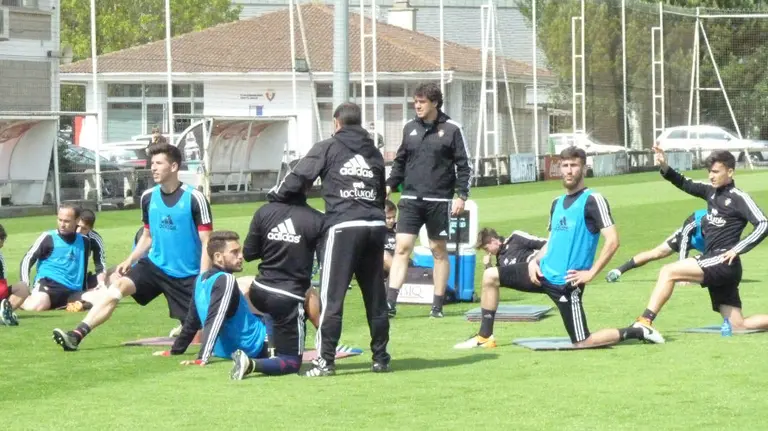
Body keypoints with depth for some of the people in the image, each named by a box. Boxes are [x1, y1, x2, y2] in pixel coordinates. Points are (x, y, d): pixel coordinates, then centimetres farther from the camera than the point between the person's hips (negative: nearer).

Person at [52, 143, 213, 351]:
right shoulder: (148, 197, 2)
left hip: (187, 275, -4)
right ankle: (77, 335, -26)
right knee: (118, 286, -18)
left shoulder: (194, 198, -14)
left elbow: (206, 243, -12)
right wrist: (130, 260, 4)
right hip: (155, 264, 4)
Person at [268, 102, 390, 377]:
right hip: (375, 226, 5)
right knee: (375, 297, 11)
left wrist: (275, 196, 17)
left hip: (343, 227, -5)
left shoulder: (328, 148, 5)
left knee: (332, 297, -4)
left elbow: (298, 178, 2)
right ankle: (380, 358, 16)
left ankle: (326, 361, -8)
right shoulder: (374, 154, 20)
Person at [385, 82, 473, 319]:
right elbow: (400, 161, 18)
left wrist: (461, 195, -9)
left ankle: (438, 305, 14)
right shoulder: (410, 128, 9)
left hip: (439, 201, -2)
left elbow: (464, 165, -1)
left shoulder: (452, 129, -2)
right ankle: (390, 302, -12)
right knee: (402, 248, -7)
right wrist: (389, 185, 6)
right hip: (411, 199, 2)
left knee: (439, 250, 7)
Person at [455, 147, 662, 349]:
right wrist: (535, 260, 4)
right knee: (490, 277, 5)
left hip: (566, 282, -8)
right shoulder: (557, 203, 12)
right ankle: (485, 337, 14)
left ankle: (636, 332, 12)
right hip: (544, 273, 8)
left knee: (582, 343, -6)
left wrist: (591, 273, -19)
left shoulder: (593, 200, -12)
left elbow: (612, 241, -19)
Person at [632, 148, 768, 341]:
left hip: (723, 260, -9)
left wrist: (737, 249, -21)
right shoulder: (712, 191, 13)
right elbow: (686, 184, 22)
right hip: (714, 263, 9)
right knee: (738, 326, 9)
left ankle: (645, 322, -24)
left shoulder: (739, 198, -7)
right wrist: (665, 167, 5)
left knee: (668, 272, -18)